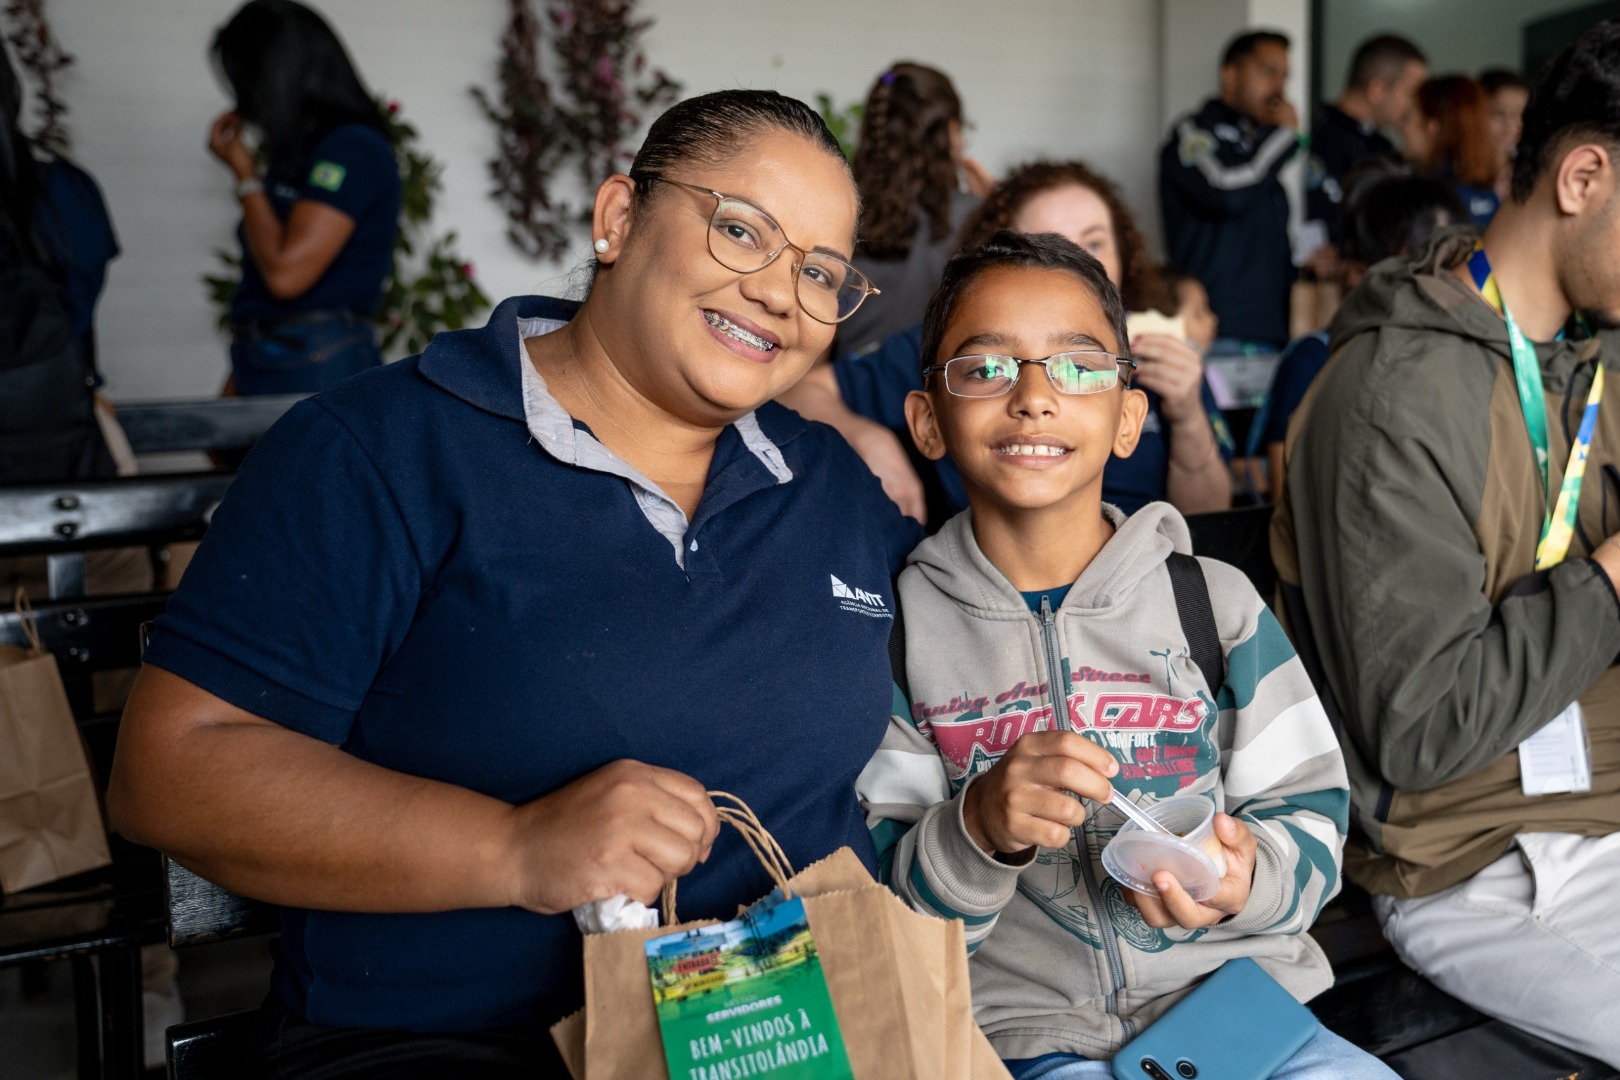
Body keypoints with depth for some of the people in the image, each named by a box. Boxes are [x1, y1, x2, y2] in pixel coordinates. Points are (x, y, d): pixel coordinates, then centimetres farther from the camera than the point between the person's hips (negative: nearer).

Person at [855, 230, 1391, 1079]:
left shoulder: (1217, 600, 5)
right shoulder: (900, 628, 0)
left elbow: (1311, 818, 6)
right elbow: (881, 910, -2)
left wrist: (1245, 877, -15)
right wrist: (978, 828, -21)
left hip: (1239, 992, 2)